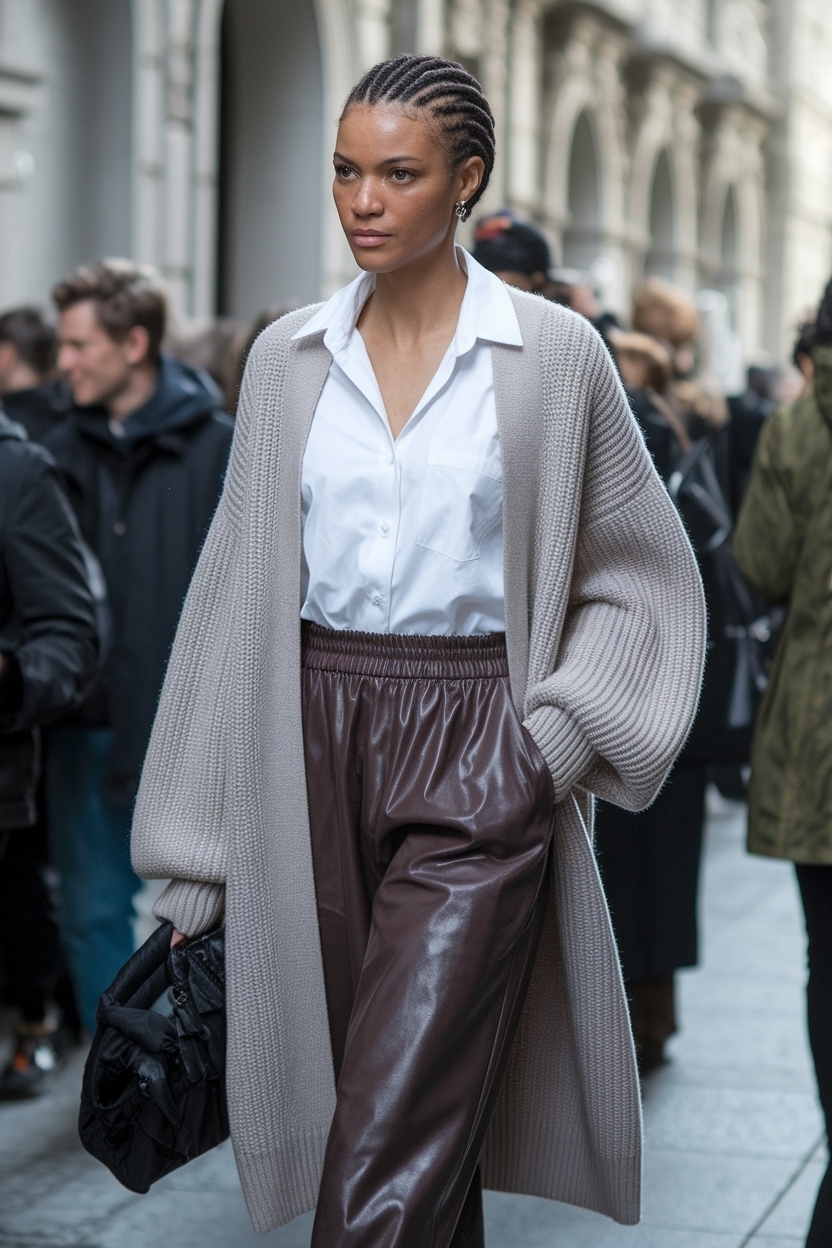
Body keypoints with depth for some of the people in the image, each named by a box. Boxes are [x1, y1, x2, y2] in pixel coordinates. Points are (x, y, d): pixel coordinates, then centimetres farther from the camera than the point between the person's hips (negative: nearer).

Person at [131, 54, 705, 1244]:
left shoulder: (556, 354, -2)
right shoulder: (288, 357, 6)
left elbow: (644, 575, 7)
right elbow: (238, 592, 10)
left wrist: (557, 738, -7)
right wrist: (194, 853, 9)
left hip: (475, 755, -3)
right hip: (316, 744, 4)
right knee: (417, 1126, 12)